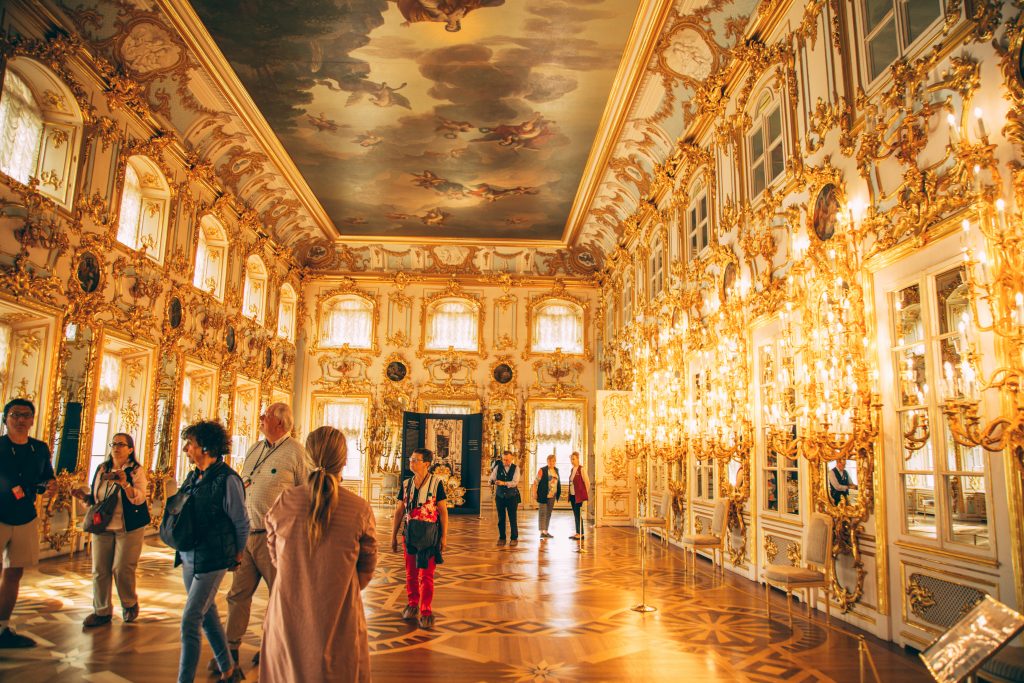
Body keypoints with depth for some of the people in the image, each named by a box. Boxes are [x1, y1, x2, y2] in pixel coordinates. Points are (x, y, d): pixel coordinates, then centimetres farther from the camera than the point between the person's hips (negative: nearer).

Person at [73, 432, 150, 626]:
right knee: (99, 570, 4)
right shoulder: (102, 469, 10)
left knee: (122, 569, -3)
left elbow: (139, 499, -16)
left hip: (129, 528, -5)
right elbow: (95, 497, 18)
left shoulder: (136, 470, -5)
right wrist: (84, 496, -3)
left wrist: (124, 483, -30)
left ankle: (130, 605, 19)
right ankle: (102, 611, 17)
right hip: (102, 526, 5)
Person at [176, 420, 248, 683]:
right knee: (208, 615, 18)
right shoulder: (193, 477, 5)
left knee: (189, 622, -7)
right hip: (189, 558, 8)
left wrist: (237, 555, 3)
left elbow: (242, 523, -9)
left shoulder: (227, 479, -17)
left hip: (211, 562, -8)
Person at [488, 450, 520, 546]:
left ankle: (514, 538, 12)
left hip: (512, 496, -2)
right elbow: (491, 479, -3)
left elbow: (515, 482, -16)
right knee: (501, 518, 7)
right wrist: (493, 481, -27)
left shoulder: (515, 468, -5)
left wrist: (504, 483, -32)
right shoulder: (498, 467, 1)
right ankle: (502, 538, 18)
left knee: (513, 518, 0)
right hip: (500, 496, 2)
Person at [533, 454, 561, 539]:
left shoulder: (556, 470, 10)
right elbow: (536, 482, -9)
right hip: (543, 496, -6)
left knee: (548, 514, 12)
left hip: (552, 496, 6)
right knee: (543, 513, -6)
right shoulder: (542, 470, -8)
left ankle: (546, 531, 20)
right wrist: (534, 493, -13)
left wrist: (558, 493, 12)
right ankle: (542, 532, -6)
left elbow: (558, 483, 17)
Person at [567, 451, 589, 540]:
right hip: (572, 495, 7)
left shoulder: (581, 470, -10)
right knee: (575, 514, 10)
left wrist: (585, 495, -5)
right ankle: (577, 533, 16)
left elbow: (587, 483, -10)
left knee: (578, 514, -6)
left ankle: (581, 533, 1)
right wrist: (569, 494, 12)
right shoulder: (572, 470, 13)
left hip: (579, 496, -7)